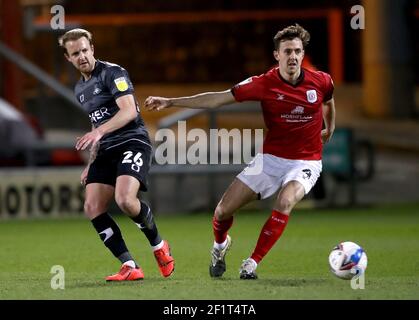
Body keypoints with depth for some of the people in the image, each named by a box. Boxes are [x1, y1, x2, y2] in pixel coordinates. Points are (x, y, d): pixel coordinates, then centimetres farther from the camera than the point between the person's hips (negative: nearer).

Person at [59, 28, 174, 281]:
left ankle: (159, 246, -1)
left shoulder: (112, 73, -6)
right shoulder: (80, 89, 20)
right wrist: (91, 164, 24)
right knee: (93, 208, -10)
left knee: (125, 199, -29)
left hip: (133, 142, -8)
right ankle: (130, 267, -8)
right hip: (106, 151, 8)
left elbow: (129, 111, -20)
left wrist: (99, 131, -32)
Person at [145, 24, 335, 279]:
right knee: (224, 210, -4)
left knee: (285, 202, -33)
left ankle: (252, 263, -19)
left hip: (306, 162, -1)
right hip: (270, 158, 1)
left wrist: (329, 129, 28)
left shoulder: (322, 82, -9)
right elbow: (218, 99, -10)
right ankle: (220, 245, 34)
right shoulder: (264, 84, -12)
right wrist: (170, 102, -14)